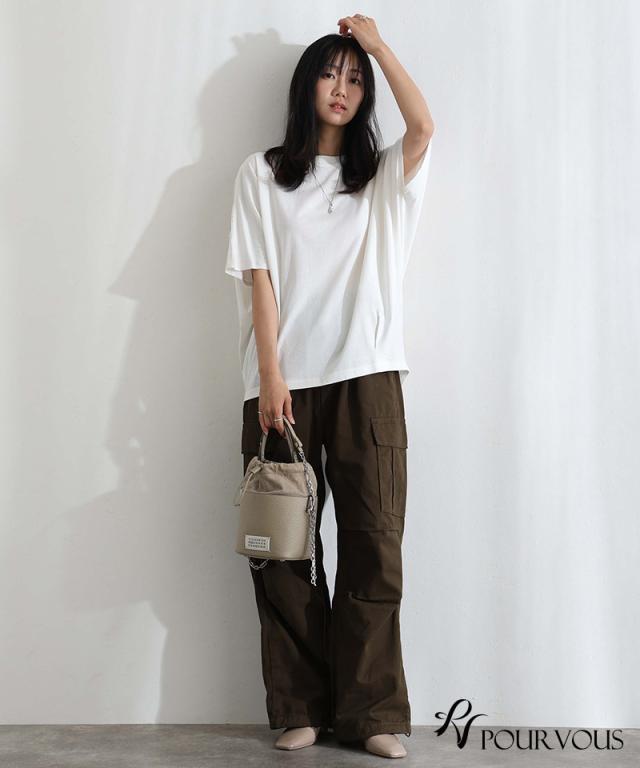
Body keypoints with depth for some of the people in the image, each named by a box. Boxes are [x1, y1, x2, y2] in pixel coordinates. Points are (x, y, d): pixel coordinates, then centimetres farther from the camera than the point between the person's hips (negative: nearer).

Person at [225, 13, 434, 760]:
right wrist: (270, 379, -8)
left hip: (366, 377, 1)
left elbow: (425, 127, -5)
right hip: (284, 382, -1)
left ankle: (370, 710, 5)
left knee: (374, 542, -3)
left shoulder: (380, 176, 17)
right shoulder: (262, 173, 12)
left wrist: (377, 42, 4)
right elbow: (259, 280, 2)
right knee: (285, 545, 0)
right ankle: (300, 708, 10)